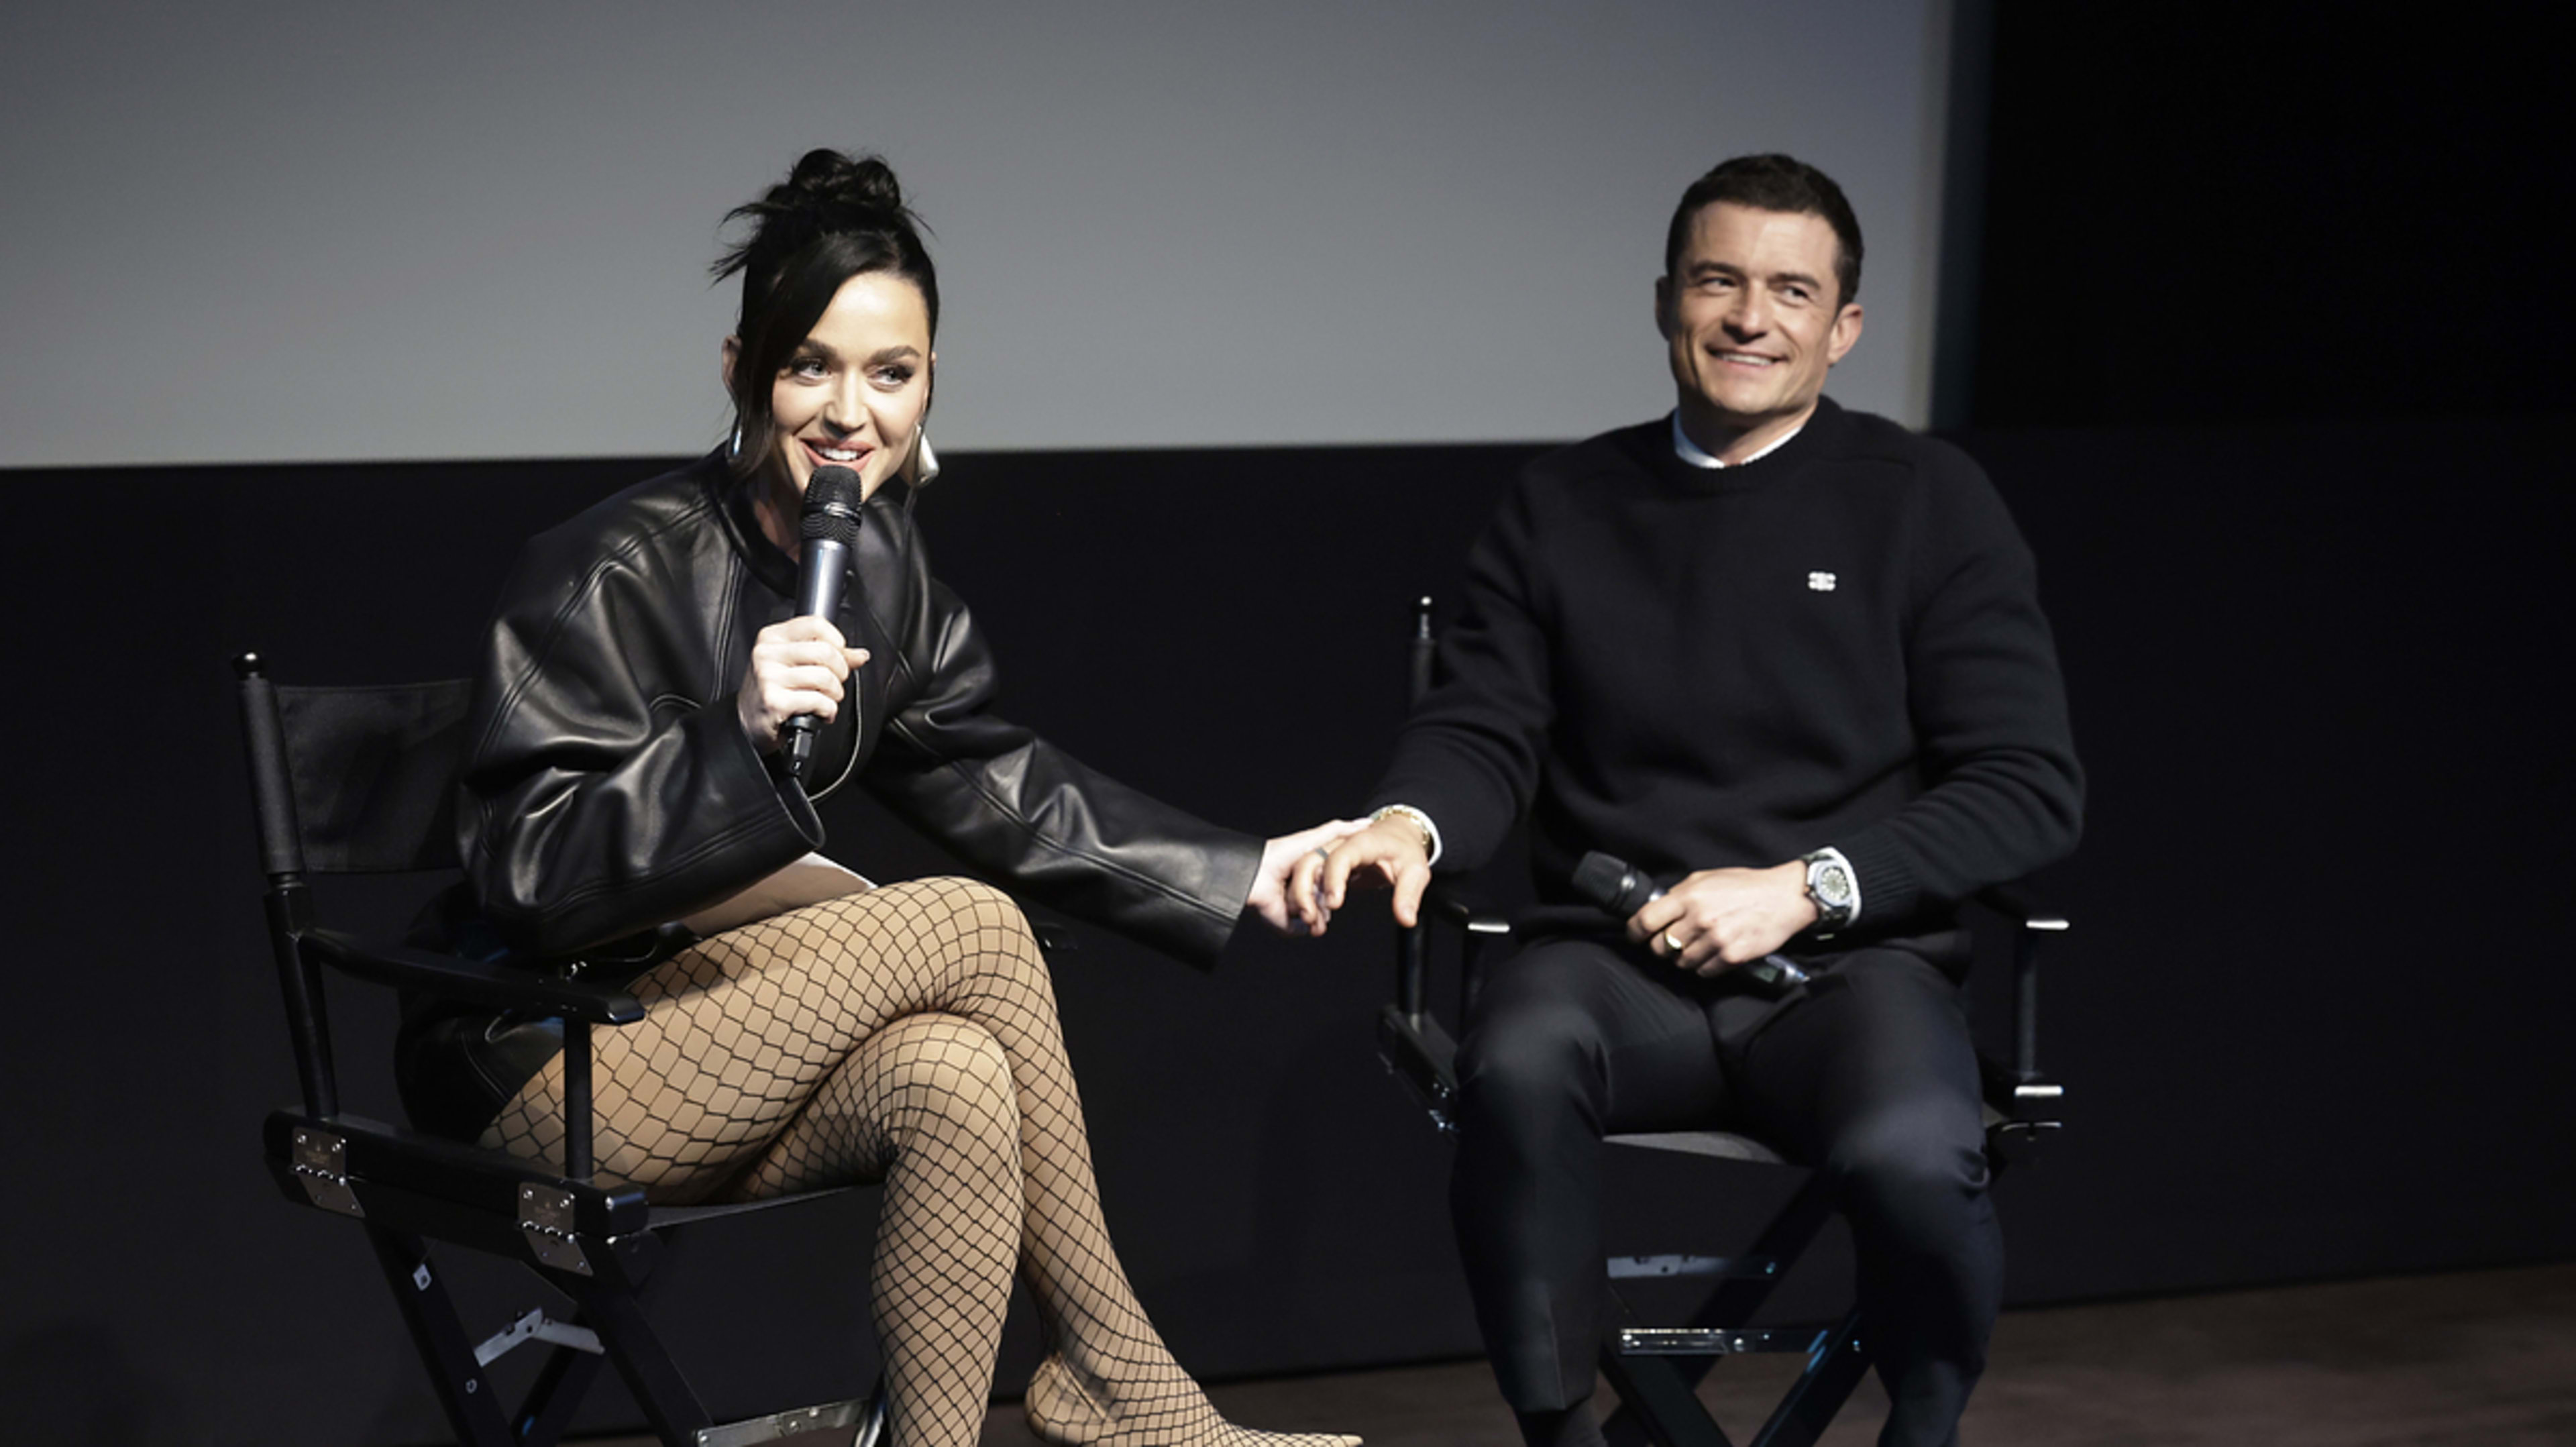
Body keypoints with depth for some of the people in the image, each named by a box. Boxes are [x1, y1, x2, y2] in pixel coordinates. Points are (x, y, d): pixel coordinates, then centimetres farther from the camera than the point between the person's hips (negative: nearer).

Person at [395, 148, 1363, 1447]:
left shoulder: (883, 570, 4)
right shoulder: (610, 574, -18)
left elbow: (1000, 790, 15)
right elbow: (529, 876, -23)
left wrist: (1242, 876, 13)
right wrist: (738, 739, -35)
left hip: (724, 1061, 7)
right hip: (546, 1072, -7)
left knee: (955, 1082, -24)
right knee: (972, 925, -20)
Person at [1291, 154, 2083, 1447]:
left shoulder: (1925, 503, 8)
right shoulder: (1562, 505, 15)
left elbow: (2030, 790, 3)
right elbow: (1482, 734, 10)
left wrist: (1803, 886, -10)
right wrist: (1407, 824, -15)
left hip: (1851, 964, -1)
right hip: (1614, 959, 1)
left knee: (1910, 1154, -34)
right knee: (1517, 1066, -35)